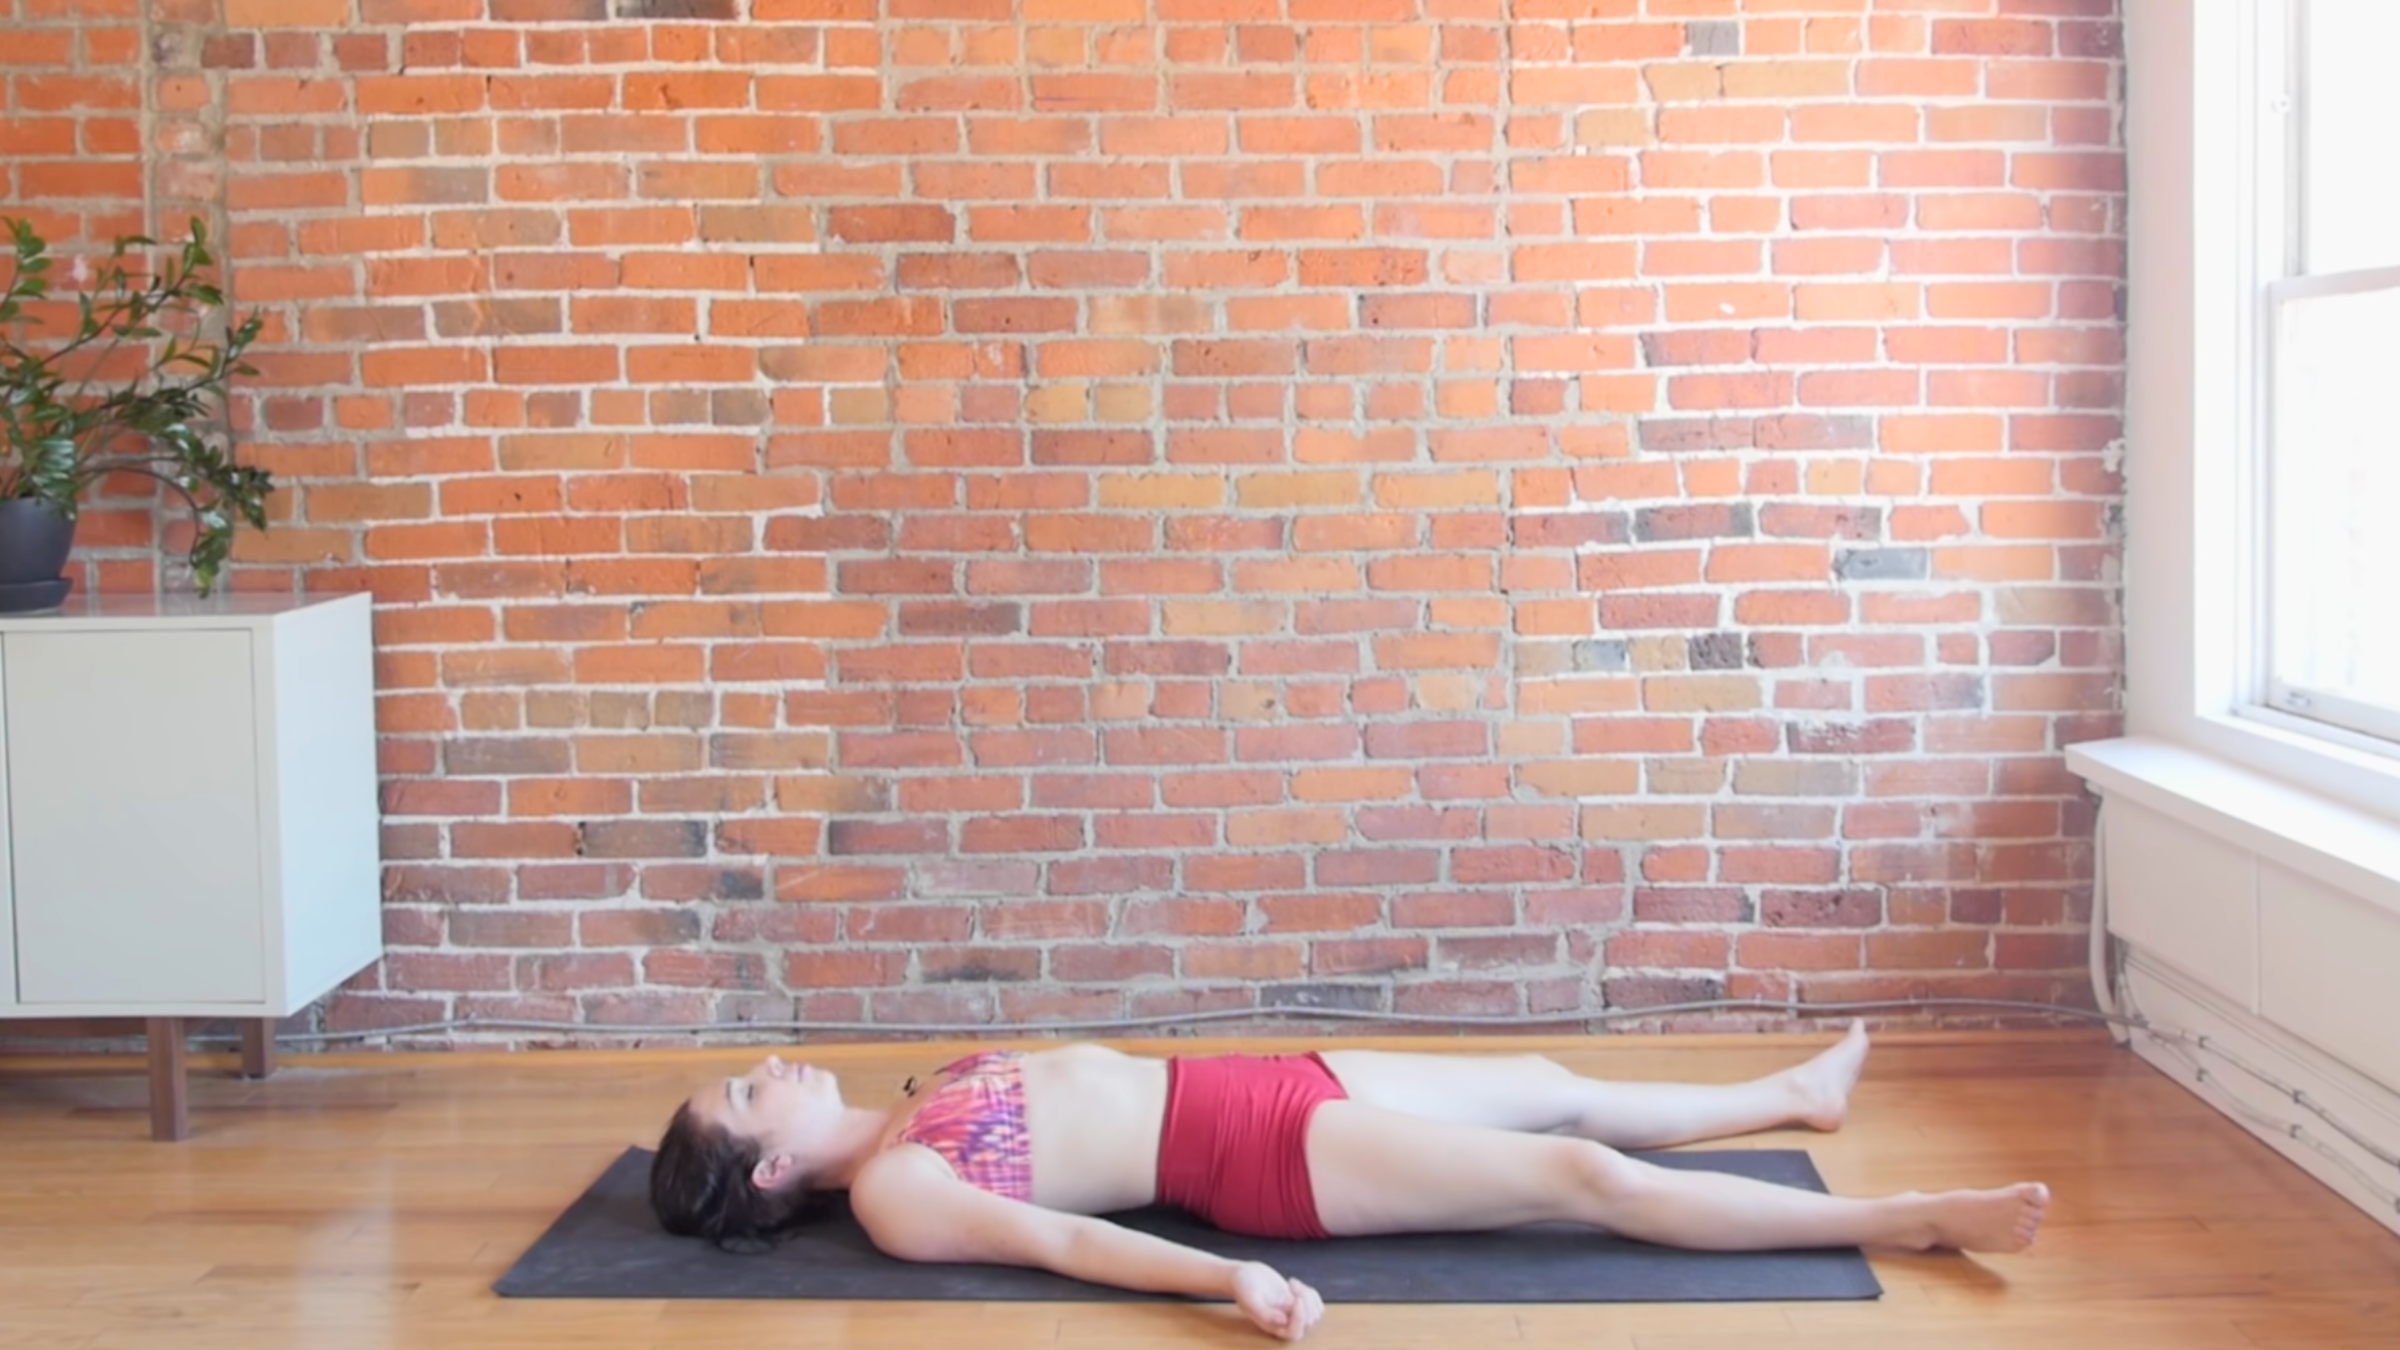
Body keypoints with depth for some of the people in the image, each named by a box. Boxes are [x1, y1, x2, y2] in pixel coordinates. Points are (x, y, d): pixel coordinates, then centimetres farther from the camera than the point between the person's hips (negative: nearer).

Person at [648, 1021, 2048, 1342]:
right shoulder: (894, 1200, -13)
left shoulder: (904, 1120, 13)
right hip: (1254, 1158, -9)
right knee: (1585, 1175, -13)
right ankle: (1909, 1220, -9)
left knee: (1557, 1088, 16)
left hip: (1241, 1084, 9)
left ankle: (1796, 1092, 37)